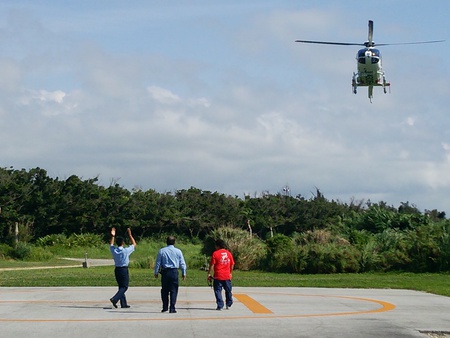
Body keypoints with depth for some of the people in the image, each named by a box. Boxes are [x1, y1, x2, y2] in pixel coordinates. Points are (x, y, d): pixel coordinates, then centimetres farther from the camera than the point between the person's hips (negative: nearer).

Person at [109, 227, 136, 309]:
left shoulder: (114, 250, -1)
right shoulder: (126, 251, -13)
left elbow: (111, 245, 23)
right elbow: (134, 244, 2)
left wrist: (113, 236, 20)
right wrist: (130, 235, 4)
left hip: (117, 270, 5)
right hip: (124, 269, -5)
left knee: (121, 286, 13)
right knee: (124, 287, -1)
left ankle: (123, 304, 13)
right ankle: (115, 299, -21)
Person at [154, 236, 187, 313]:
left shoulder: (161, 251, 1)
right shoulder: (178, 251, 1)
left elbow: (158, 263, 3)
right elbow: (182, 263, 4)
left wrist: (156, 272, 11)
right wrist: (183, 273, 11)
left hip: (165, 272, 1)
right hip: (174, 272, -1)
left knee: (164, 290, 11)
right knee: (173, 291, 2)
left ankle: (165, 307, 15)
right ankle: (172, 308, -4)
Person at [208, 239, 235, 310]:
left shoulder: (215, 253, -7)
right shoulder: (229, 253, 5)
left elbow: (212, 265, -10)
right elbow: (232, 264, 11)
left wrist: (209, 274, -2)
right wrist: (230, 273, 24)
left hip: (218, 276, -4)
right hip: (227, 276, 4)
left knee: (218, 291, 2)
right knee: (228, 290, 17)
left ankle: (220, 306, -4)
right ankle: (228, 304, 25)